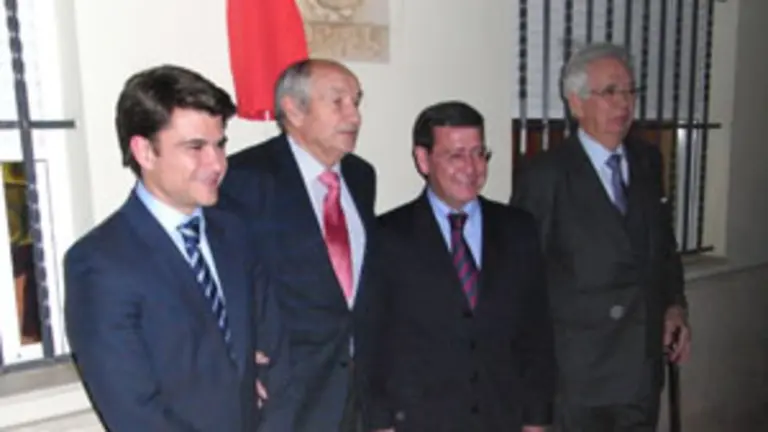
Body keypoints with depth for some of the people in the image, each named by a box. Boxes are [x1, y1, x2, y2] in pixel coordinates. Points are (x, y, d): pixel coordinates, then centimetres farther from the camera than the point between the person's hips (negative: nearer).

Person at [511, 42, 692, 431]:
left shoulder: (648, 161, 6)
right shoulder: (545, 175, -14)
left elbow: (664, 243, 14)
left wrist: (674, 304, 2)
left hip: (645, 359, 6)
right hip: (582, 365, -5)